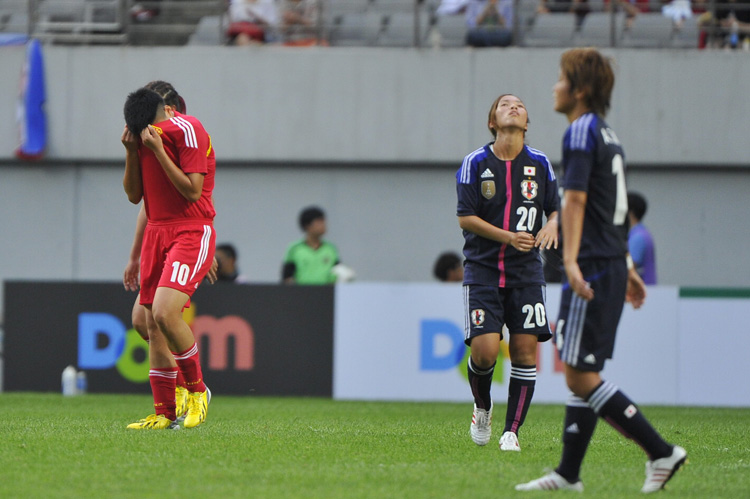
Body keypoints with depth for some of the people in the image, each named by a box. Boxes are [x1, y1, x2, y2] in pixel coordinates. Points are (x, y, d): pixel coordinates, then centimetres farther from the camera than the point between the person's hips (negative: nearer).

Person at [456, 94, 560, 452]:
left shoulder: (539, 163, 6)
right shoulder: (476, 163, -2)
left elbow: (556, 208, 13)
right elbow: (465, 217, -4)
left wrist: (553, 224, -11)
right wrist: (508, 237, -16)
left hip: (525, 272, 2)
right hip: (482, 270, -2)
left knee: (525, 350, -7)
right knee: (484, 350, -13)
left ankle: (512, 431, 4)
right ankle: (482, 409, 18)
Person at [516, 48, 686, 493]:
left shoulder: (582, 131, -10)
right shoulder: (608, 135, 19)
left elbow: (575, 199, -20)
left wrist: (571, 261, -28)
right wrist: (627, 268, 29)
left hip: (592, 271, -10)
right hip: (613, 265, 10)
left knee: (581, 376, -10)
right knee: (582, 374, 11)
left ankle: (662, 452, -12)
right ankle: (568, 474, 13)